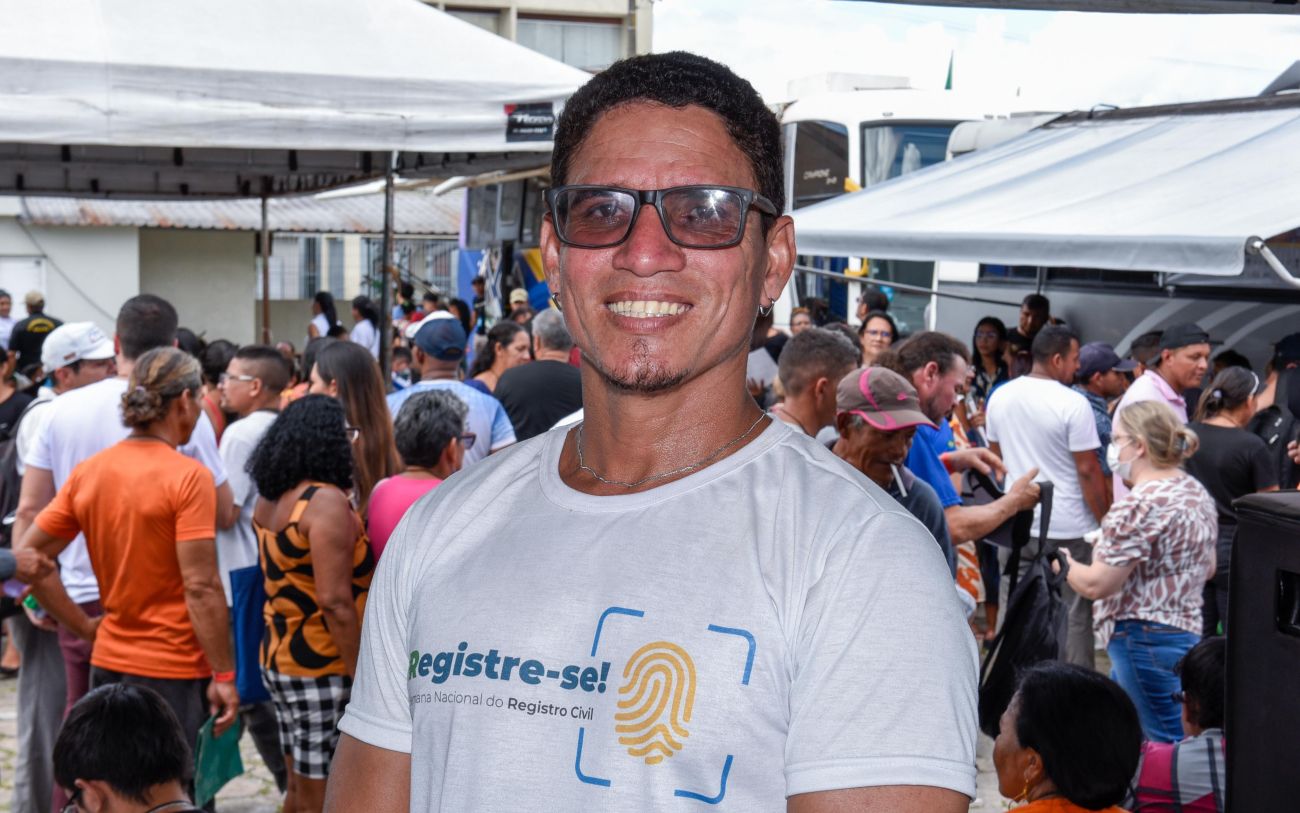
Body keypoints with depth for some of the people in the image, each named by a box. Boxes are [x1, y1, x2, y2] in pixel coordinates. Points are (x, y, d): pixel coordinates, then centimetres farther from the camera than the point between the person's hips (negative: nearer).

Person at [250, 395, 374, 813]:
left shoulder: (270, 498, 8)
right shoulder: (326, 502, -18)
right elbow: (334, 602, -22)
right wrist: (362, 676, -17)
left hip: (277, 657, 9)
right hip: (322, 668, -9)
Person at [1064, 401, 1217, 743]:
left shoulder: (1139, 506, -21)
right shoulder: (1198, 493, 9)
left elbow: (1095, 585, -21)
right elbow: (1207, 568, 20)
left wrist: (1063, 562, -3)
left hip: (1144, 640, -10)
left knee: (1173, 747, -4)